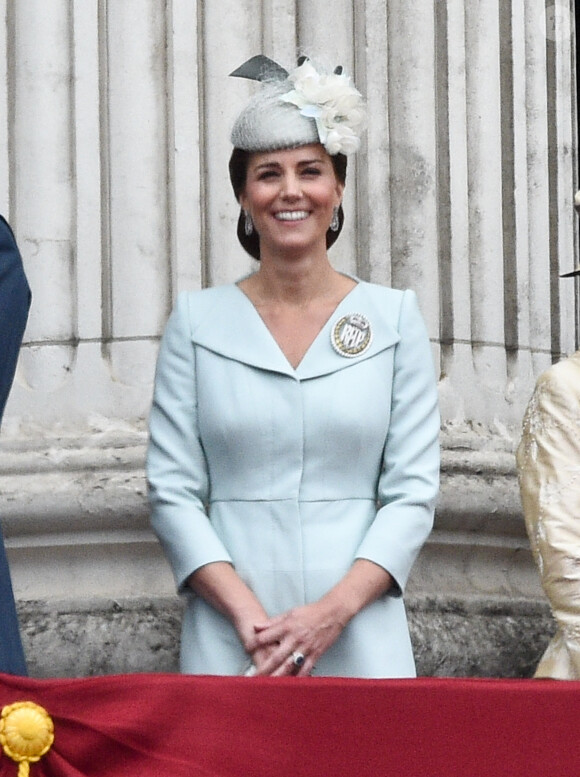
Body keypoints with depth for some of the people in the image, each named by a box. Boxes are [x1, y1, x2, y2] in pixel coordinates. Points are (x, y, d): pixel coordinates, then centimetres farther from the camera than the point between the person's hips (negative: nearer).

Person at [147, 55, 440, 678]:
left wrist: (334, 611, -12)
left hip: (361, 643, 0)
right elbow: (172, 492, 1)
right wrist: (250, 618, -12)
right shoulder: (197, 321, 6)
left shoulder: (394, 317, 6)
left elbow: (413, 491, 2)